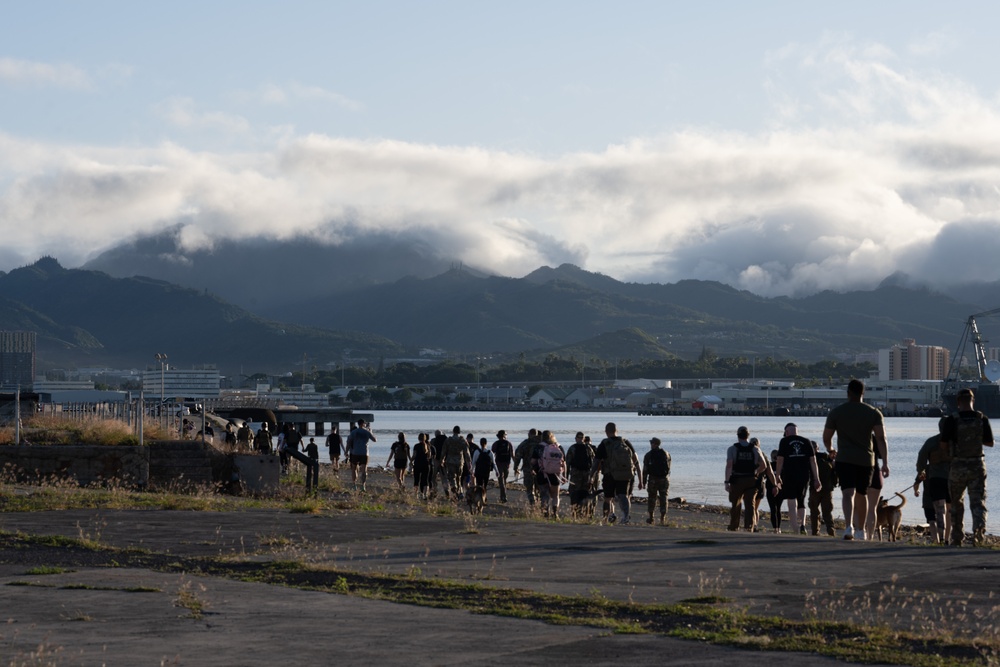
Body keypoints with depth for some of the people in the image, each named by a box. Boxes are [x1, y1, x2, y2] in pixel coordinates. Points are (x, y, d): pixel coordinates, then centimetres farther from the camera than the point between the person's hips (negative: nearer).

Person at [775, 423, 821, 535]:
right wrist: (816, 479, 7)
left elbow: (780, 460, -5)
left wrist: (777, 477, 0)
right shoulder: (806, 442, 10)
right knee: (801, 501, 16)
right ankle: (802, 524, -3)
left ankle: (795, 528, -9)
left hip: (789, 476, -3)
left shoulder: (784, 441, 0)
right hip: (804, 475, 3)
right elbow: (813, 461, 6)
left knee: (792, 502, -1)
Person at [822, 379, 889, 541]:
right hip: (866, 460, 2)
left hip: (844, 460, -2)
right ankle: (860, 530, 28)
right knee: (861, 494, 19)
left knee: (848, 493, -13)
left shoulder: (836, 412, 1)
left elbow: (826, 438, 6)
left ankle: (849, 526, -36)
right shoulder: (873, 413, 3)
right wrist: (885, 463, -11)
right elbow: (881, 438, -7)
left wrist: (831, 450, 28)